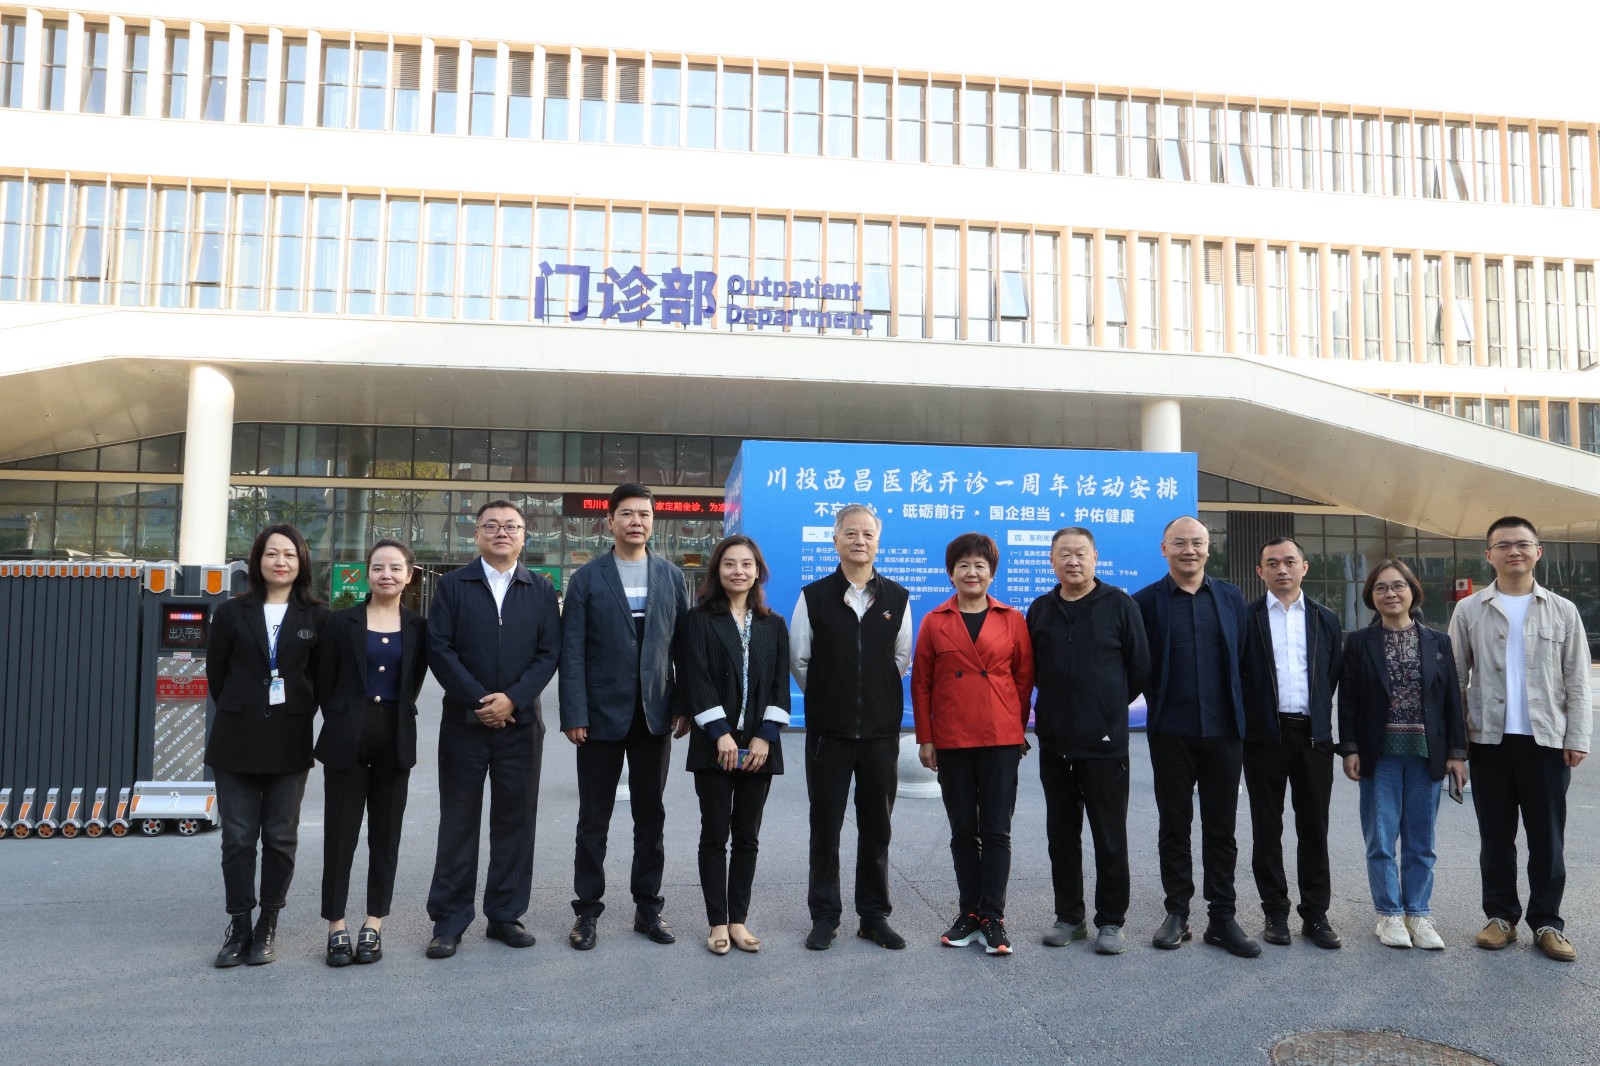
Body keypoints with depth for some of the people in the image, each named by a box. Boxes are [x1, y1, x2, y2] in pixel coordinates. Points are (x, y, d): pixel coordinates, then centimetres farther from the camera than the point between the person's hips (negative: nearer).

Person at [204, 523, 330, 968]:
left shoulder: (316, 617, 0)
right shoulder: (232, 613, 2)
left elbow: (321, 678, 4)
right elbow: (216, 673, 7)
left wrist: (298, 715, 1)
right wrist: (240, 713, 9)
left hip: (289, 743, 0)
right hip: (236, 742, 1)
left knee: (281, 837, 7)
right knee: (238, 837, 5)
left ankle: (268, 926, 19)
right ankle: (239, 927, 16)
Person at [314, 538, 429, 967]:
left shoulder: (417, 629, 4)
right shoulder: (342, 621, 0)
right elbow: (324, 683, 3)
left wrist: (393, 718, 7)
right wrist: (343, 721, 5)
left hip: (395, 742, 2)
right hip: (347, 739, -1)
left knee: (385, 836, 8)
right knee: (340, 834, 2)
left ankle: (373, 925, 19)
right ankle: (337, 927, 13)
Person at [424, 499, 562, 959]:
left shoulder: (541, 589, 8)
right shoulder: (452, 585, 4)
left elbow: (549, 652, 1)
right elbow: (439, 648, -4)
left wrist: (512, 699, -12)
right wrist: (478, 700, -12)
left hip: (520, 723, 1)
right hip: (463, 722, -1)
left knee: (516, 821, 6)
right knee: (457, 822, 5)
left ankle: (505, 915, 18)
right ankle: (449, 920, 14)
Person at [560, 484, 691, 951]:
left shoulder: (672, 576, 5)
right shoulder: (587, 578, -1)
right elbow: (572, 650, -5)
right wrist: (574, 714, -11)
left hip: (654, 715, 2)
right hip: (602, 714, -2)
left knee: (651, 815, 11)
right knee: (593, 818, 8)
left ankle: (647, 907, 24)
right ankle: (587, 911, 20)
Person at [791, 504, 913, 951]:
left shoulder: (897, 598, 3)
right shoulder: (814, 596, -1)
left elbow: (901, 659, 11)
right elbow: (798, 660, 5)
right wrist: (827, 698, 10)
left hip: (881, 729, 1)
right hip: (828, 729, -1)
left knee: (876, 827, 8)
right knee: (825, 825, 5)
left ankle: (874, 916, 21)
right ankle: (824, 916, 18)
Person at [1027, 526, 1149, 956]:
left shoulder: (1119, 604, -3)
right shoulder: (1040, 610, 8)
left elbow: (1140, 666, 1)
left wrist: (1111, 707, 7)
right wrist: (1055, 708, 11)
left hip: (1105, 743, -4)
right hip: (1054, 743, 4)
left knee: (1110, 838, 4)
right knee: (1062, 836, 12)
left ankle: (1111, 921, 16)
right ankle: (1069, 917, 23)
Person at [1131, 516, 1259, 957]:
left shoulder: (1230, 597, 7)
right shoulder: (1146, 600, 0)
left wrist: (1241, 713, 4)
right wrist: (1159, 700, -3)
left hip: (1223, 730, 2)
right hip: (1171, 733, -2)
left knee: (1221, 827, 7)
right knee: (1174, 826, 7)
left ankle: (1222, 917, 16)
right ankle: (1177, 914, 18)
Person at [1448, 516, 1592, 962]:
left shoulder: (1562, 611, 4)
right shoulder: (1469, 611, 3)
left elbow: (1576, 681, 4)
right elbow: (1454, 678, 4)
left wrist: (1577, 738, -3)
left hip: (1546, 740, 0)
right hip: (1489, 740, 0)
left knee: (1547, 838, 5)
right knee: (1495, 836, 8)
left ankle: (1547, 922, 17)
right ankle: (1501, 916, 20)